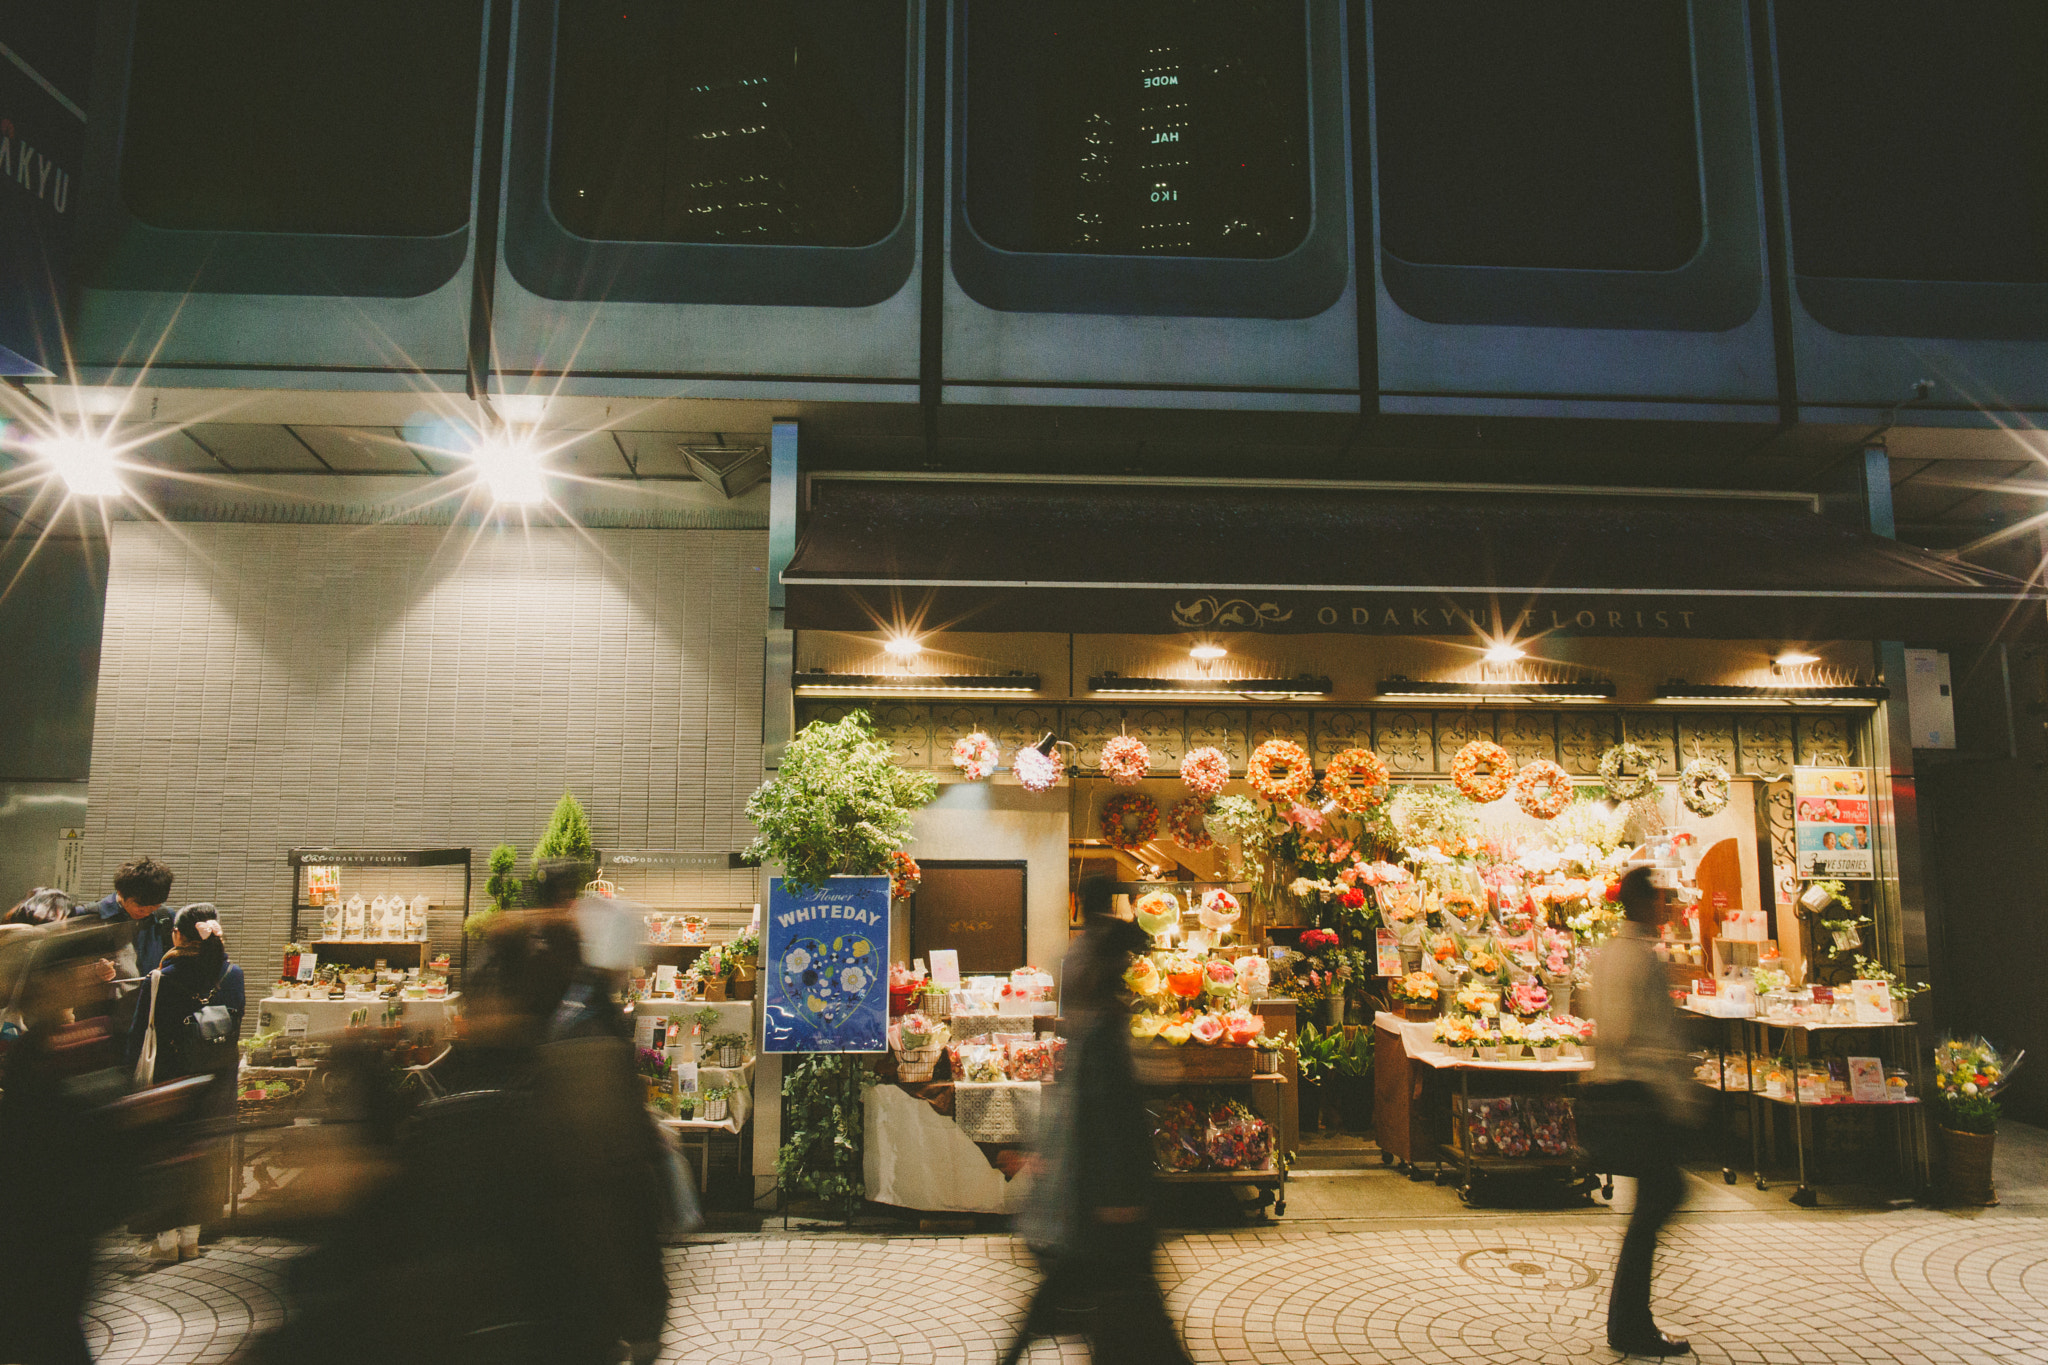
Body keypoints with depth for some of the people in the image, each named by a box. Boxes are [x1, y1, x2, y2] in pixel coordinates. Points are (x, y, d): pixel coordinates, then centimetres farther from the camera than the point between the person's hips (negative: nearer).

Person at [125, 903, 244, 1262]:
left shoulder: (160, 981, -13)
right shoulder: (233, 975, -6)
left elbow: (139, 1034, -7)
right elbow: (237, 1026, 3)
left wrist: (133, 1076, 3)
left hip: (171, 1081, -3)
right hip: (217, 1083, 3)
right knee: (206, 1152, 14)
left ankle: (167, 1238, 15)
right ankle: (191, 1235, 20)